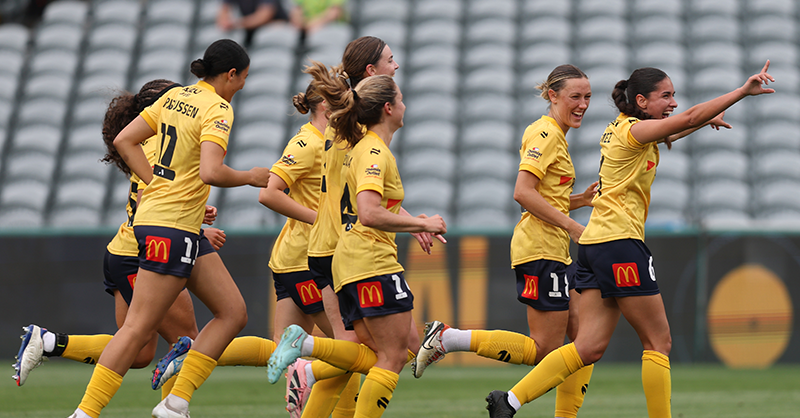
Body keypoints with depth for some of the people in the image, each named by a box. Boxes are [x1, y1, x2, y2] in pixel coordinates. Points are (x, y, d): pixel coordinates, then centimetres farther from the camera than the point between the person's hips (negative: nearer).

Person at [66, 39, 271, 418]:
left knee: (233, 313, 9)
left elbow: (124, 140, 11)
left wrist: (159, 185, 11)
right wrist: (250, 177, -9)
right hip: (171, 227, -10)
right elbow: (210, 172, -27)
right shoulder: (217, 108, -13)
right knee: (138, 329, -7)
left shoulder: (175, 97, 12)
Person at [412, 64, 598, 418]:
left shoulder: (555, 135, 20)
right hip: (541, 249, -10)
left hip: (554, 251, 10)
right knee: (544, 349, -9)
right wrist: (571, 226, -19)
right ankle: (448, 339, -6)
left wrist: (580, 200, 8)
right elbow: (523, 193, -21)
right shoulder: (545, 133, -11)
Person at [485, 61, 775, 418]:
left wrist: (705, 121, 30)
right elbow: (689, 118, -22)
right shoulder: (633, 130, -9)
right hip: (619, 242, -9)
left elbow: (663, 137, 39)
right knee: (658, 342, -2)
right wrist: (744, 91, -24)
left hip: (595, 242, 9)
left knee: (589, 348, 3)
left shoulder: (619, 129, 17)